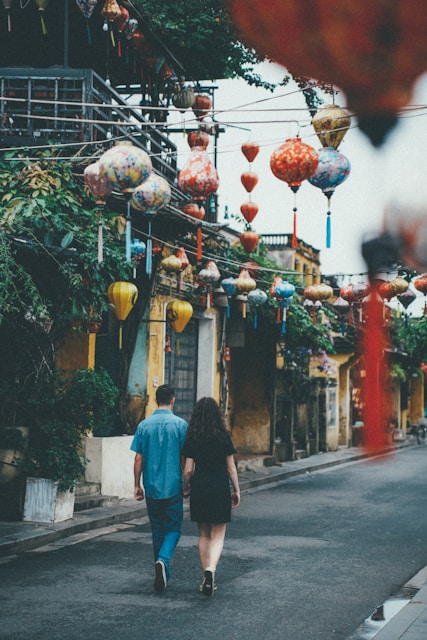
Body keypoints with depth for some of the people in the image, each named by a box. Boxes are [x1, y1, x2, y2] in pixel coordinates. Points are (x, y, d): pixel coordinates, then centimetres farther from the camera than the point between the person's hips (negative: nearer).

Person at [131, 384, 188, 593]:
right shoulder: (180, 424, -6)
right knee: (173, 528, 7)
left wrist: (137, 485, 9)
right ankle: (163, 560, -20)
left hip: (151, 487, 3)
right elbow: (185, 458, -4)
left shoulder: (144, 425, 0)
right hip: (173, 487, -3)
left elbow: (138, 459, 1)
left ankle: (163, 574, 23)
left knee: (157, 529, 15)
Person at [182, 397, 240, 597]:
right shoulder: (223, 436, -4)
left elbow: (188, 469, -3)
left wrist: (186, 487, 15)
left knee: (203, 535, 14)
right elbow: (231, 467, 1)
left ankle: (206, 577, 17)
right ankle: (211, 569, -22)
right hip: (220, 489, -1)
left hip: (199, 489, 2)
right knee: (218, 536, 2)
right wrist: (236, 490, 11)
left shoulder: (191, 438, -3)